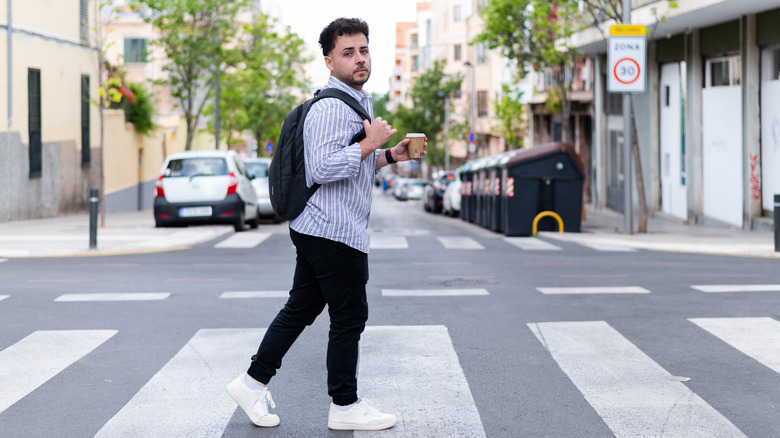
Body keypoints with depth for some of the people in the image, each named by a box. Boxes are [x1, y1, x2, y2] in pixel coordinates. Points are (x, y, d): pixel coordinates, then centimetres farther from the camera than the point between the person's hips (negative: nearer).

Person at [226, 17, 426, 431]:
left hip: (317, 229, 10)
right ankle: (344, 406, 9)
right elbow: (324, 168, -26)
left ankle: (253, 380, 20)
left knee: (300, 308, 14)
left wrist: (391, 155, 14)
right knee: (349, 317, -1)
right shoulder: (331, 107, -17)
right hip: (334, 231, -10)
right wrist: (371, 143, -20)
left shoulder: (357, 102, 19)